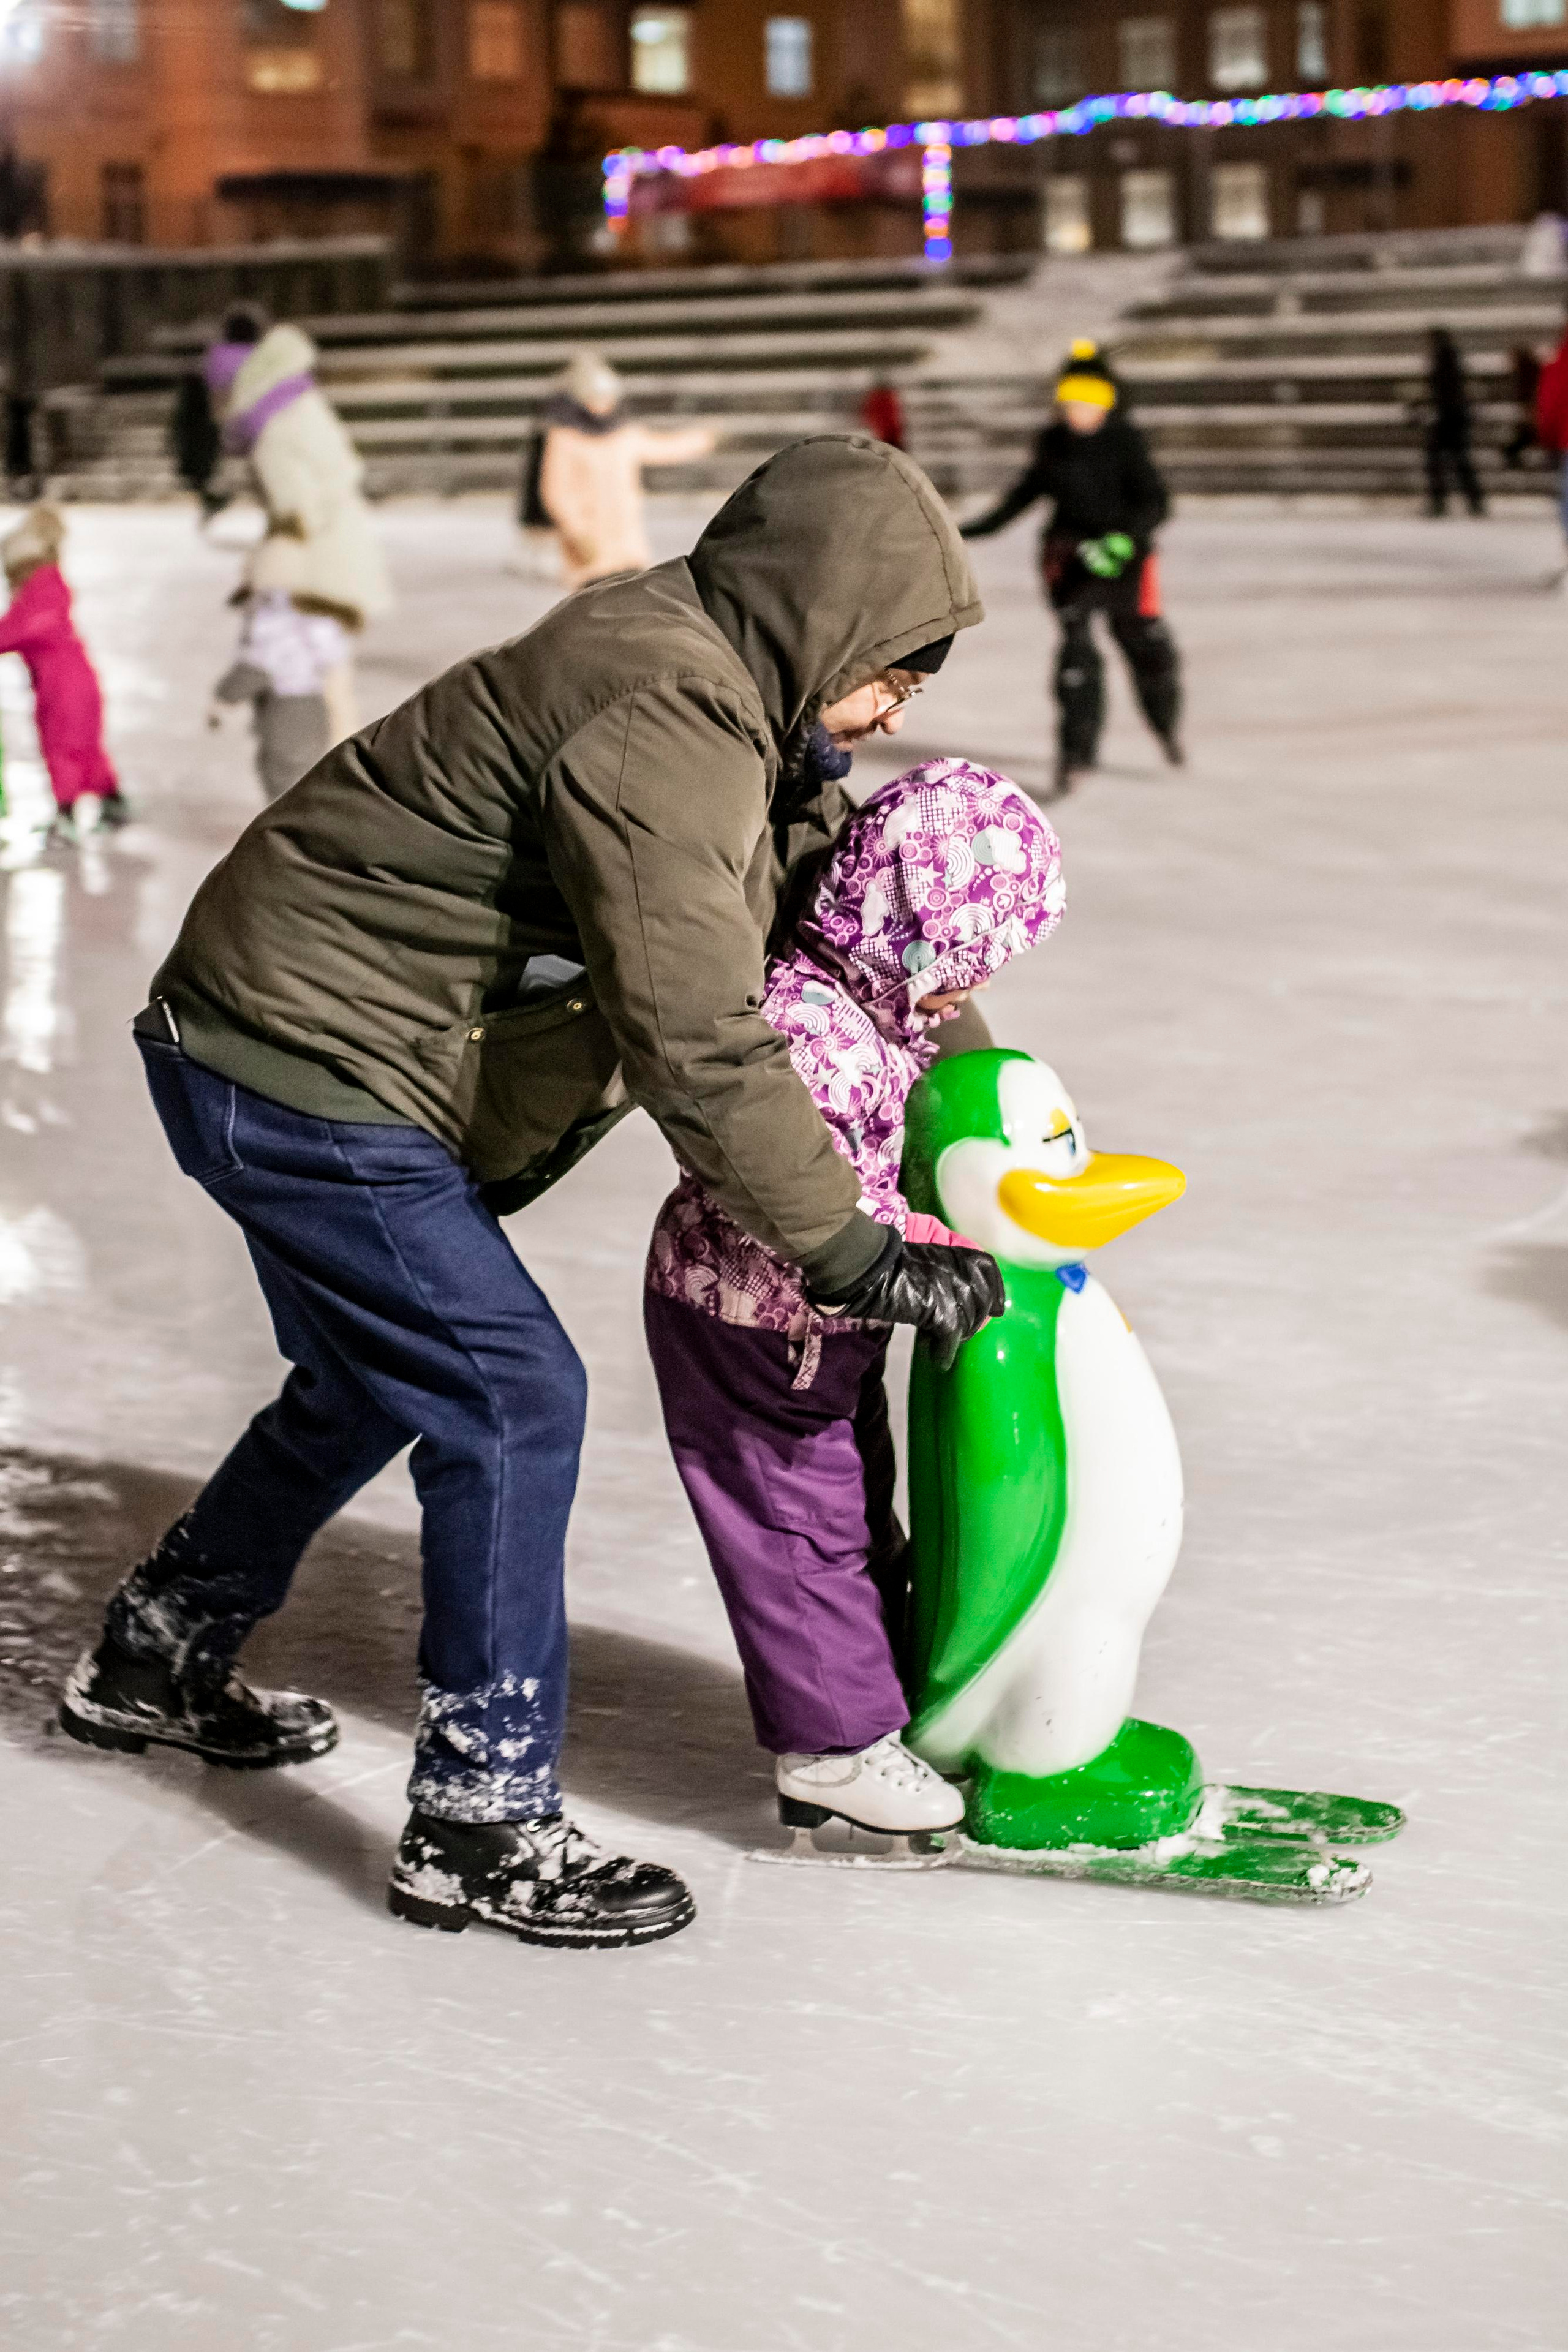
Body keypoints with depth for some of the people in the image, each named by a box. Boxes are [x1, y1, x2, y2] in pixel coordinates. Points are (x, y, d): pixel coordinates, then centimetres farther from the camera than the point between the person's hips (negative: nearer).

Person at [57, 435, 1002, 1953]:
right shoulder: (663, 724, -26)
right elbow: (695, 1040, -30)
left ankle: (154, 1664, 43)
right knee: (510, 1398, -10)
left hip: (272, 1050, 11)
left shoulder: (676, 654, 6)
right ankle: (481, 1825, -3)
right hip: (313, 1079, -11)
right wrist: (850, 1252, -25)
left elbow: (743, 909, 16)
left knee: (374, 1380, 25)